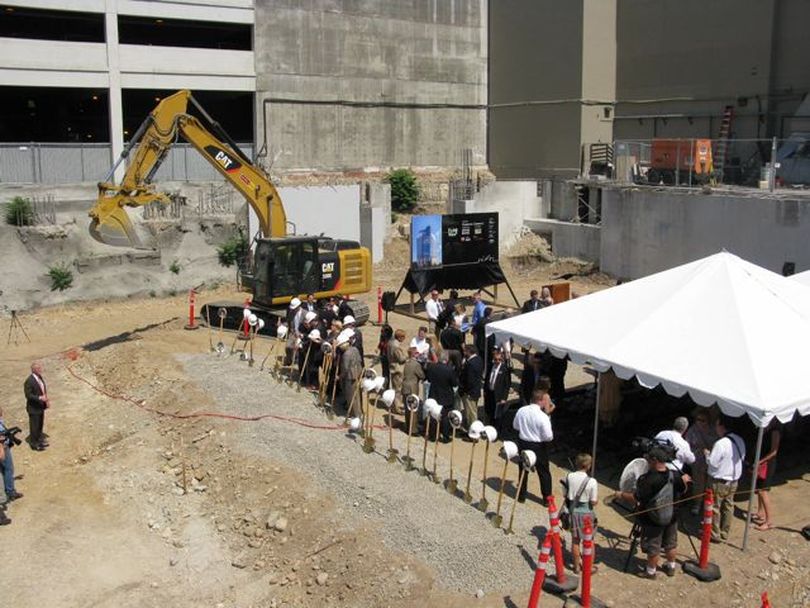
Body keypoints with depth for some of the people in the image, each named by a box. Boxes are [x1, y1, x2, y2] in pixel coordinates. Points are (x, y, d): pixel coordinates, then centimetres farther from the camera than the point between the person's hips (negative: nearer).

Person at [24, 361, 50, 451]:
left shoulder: (40, 377, 2)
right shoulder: (29, 381, -23)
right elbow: (28, 395, -22)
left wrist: (46, 399, 0)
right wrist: (40, 398, -30)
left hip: (41, 406, 8)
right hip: (33, 408, -8)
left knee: (40, 424, 21)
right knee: (34, 426, 7)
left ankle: (39, 440, 37)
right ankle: (34, 444, 21)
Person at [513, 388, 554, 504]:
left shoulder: (521, 411, -10)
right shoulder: (543, 416, -25)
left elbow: (515, 426, 5)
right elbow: (548, 437, -21)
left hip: (523, 443, 4)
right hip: (538, 446, -4)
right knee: (544, 473, 14)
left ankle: (521, 496, 31)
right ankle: (546, 499, 22)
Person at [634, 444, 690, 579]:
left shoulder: (646, 479, -30)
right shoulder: (676, 475, -14)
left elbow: (636, 499, -22)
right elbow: (682, 492, 2)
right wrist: (683, 481, 19)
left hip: (653, 520, -5)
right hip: (671, 517, 5)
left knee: (653, 548, 14)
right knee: (671, 544, 24)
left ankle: (651, 571, 31)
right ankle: (671, 567, 42)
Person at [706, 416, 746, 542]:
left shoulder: (720, 444, -26)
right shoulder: (739, 440, -1)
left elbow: (712, 462, -22)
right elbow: (742, 457, 12)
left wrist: (707, 453, -4)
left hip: (719, 481, -7)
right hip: (734, 480, 7)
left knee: (714, 508, 6)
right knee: (728, 506, 17)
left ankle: (714, 534, 15)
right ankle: (724, 533, 28)